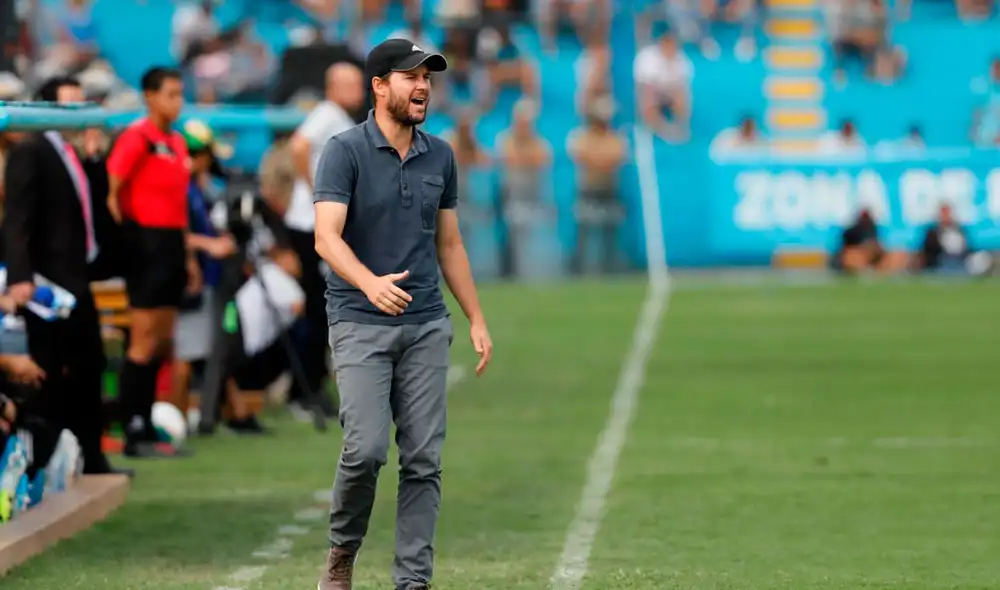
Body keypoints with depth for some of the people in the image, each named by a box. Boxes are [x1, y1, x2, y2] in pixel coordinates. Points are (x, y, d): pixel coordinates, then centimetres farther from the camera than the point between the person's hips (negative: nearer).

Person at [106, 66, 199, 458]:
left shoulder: (177, 143, 16)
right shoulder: (137, 138, -10)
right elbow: (111, 190, -15)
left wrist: (188, 256, 19)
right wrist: (124, 231, -12)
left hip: (172, 245, 9)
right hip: (147, 245, -9)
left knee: (162, 341, 10)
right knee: (144, 343, -8)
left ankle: (146, 427, 16)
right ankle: (134, 433, -5)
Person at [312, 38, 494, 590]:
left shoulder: (440, 156, 9)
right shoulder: (344, 151, -8)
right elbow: (327, 238, -18)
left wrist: (477, 320, 13)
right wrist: (370, 284, -36)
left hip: (425, 326, 5)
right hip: (360, 324, -5)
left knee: (423, 459, 0)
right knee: (366, 447, -15)